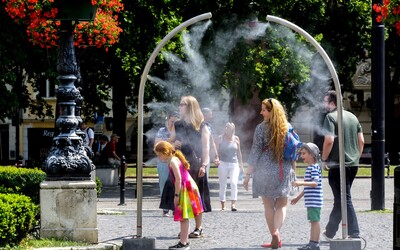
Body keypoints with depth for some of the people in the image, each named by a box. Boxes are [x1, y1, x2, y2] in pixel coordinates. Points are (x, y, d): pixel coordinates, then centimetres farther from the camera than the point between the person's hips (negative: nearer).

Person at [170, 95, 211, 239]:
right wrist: (174, 145, -3)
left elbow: (206, 147, -2)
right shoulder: (177, 125, 14)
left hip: (195, 165, -4)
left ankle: (198, 228, 4)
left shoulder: (201, 126, 2)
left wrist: (204, 165, -12)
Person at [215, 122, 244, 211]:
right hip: (223, 164, -1)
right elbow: (216, 151, 1)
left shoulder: (236, 139, 8)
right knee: (222, 185, 2)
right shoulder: (220, 138, 2)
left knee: (234, 182, -15)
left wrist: (241, 164, 19)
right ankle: (222, 205, 10)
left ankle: (233, 204, -21)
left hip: (234, 164, 1)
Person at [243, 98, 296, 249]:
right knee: (282, 204, 8)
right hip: (283, 172, 2)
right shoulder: (287, 127, 4)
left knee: (268, 205, 8)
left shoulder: (261, 128, -8)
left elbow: (255, 153, -8)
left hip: (265, 172, -2)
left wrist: (248, 175, -3)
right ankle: (276, 230, -18)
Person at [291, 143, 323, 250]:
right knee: (313, 221, 12)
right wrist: (298, 197, 30)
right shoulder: (310, 167, 18)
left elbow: (315, 183, -24)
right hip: (310, 201, 10)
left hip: (315, 200, -10)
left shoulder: (314, 167, -13)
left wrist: (301, 183, -34)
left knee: (315, 220, -8)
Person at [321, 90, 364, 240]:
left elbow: (329, 140, -20)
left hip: (337, 165, -8)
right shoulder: (353, 117, 13)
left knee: (344, 200, -5)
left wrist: (324, 160, -8)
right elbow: (361, 140, 12)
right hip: (353, 164, 8)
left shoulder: (331, 117, -10)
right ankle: (329, 232, 27)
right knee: (340, 199, 17)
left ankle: (354, 234, -9)